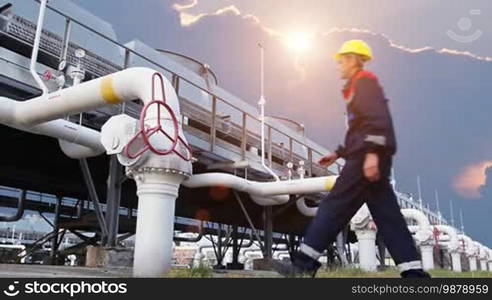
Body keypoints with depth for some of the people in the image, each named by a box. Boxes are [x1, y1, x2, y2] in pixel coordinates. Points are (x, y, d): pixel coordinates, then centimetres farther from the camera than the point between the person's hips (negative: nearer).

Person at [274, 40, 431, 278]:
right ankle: (413, 271, 4)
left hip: (368, 158, -10)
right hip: (367, 157, 10)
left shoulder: (364, 82, -1)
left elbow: (378, 119, -18)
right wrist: (339, 153, 28)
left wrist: (372, 153, -27)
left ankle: (305, 262, -10)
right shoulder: (358, 88, 29)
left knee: (335, 205, -11)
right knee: (386, 214, 5)